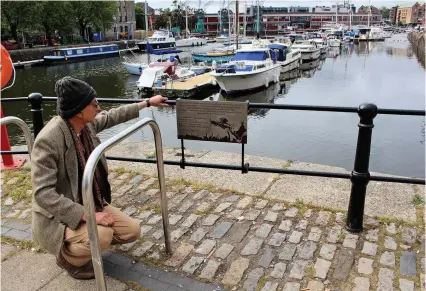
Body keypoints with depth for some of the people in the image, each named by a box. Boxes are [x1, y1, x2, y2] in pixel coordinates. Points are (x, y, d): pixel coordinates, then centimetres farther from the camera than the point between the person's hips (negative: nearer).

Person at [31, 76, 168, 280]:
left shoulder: (87, 124, -6)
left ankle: (81, 243, 20)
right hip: (59, 216, -8)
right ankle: (67, 255, 2)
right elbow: (43, 193, -29)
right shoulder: (48, 140, -29)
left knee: (132, 230, 0)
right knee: (102, 235, -33)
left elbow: (112, 117, 15)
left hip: (91, 203, 8)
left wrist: (148, 103, 21)